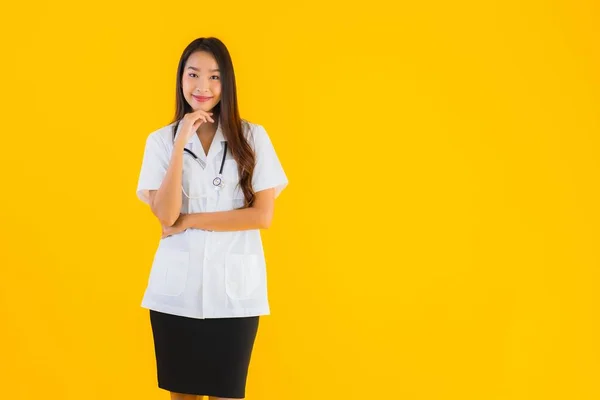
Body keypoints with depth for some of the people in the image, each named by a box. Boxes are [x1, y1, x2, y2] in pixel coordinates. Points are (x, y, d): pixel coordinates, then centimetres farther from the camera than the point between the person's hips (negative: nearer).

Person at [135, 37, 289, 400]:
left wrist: (188, 221, -8)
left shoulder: (253, 137, 0)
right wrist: (181, 144, -16)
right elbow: (165, 214, -9)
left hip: (234, 289, -1)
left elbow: (263, 215, -7)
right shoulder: (161, 140, 1)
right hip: (176, 289, 1)